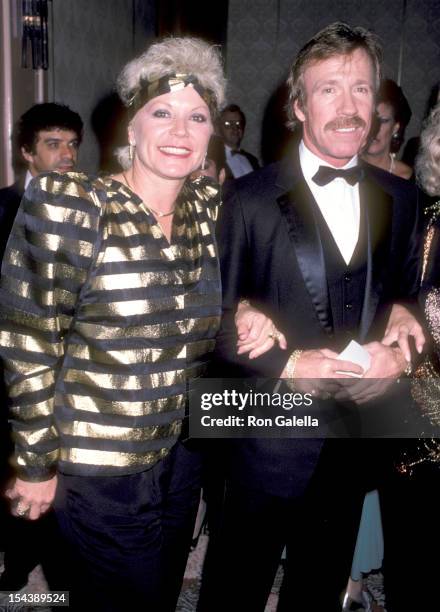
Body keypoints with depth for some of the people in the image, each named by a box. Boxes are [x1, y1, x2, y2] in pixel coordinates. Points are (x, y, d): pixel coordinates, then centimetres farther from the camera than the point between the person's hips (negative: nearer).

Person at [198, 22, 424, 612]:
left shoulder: (400, 198, 3)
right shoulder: (250, 199, -10)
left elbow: (407, 296, 10)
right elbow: (216, 315, -9)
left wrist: (397, 350, -10)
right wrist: (287, 364, -20)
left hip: (356, 445, 4)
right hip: (270, 439, -4)